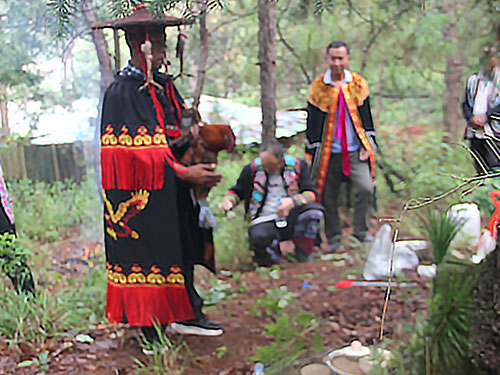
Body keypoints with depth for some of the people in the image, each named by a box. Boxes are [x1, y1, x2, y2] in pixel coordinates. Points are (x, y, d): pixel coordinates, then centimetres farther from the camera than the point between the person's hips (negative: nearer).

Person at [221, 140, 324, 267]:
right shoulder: (251, 169, 1)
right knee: (259, 238, -38)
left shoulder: (298, 165, -1)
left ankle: (303, 252, -3)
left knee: (315, 209, -30)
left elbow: (311, 192, -6)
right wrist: (228, 200, -8)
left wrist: (292, 201, -26)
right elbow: (238, 190, 15)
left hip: (291, 218, 2)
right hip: (264, 221, -1)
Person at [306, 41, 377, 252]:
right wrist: (311, 154, 2)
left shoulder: (358, 84, 5)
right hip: (329, 153, 0)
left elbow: (365, 116, 10)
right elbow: (313, 123, 4)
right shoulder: (318, 87, 1)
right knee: (328, 197, 4)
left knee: (365, 188, -17)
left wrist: (366, 146, 3)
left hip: (355, 152, 0)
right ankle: (333, 238, 21)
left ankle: (361, 230, 3)